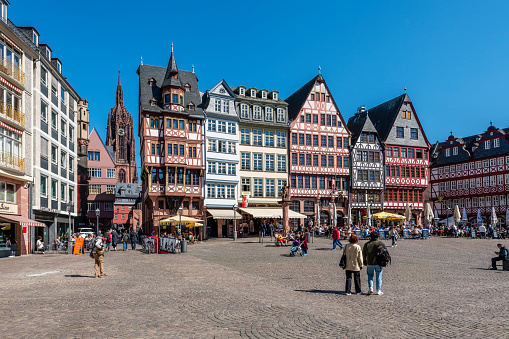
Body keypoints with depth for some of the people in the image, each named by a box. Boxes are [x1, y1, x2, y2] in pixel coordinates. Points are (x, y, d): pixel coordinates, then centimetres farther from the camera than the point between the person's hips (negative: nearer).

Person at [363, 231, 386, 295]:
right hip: (379, 263, -1)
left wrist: (365, 262, 17)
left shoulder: (366, 244, -1)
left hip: (370, 263, 1)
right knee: (379, 277, 8)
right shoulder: (381, 243, -4)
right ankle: (378, 290, 10)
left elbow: (364, 254, 6)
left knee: (370, 276, 16)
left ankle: (370, 288, 2)